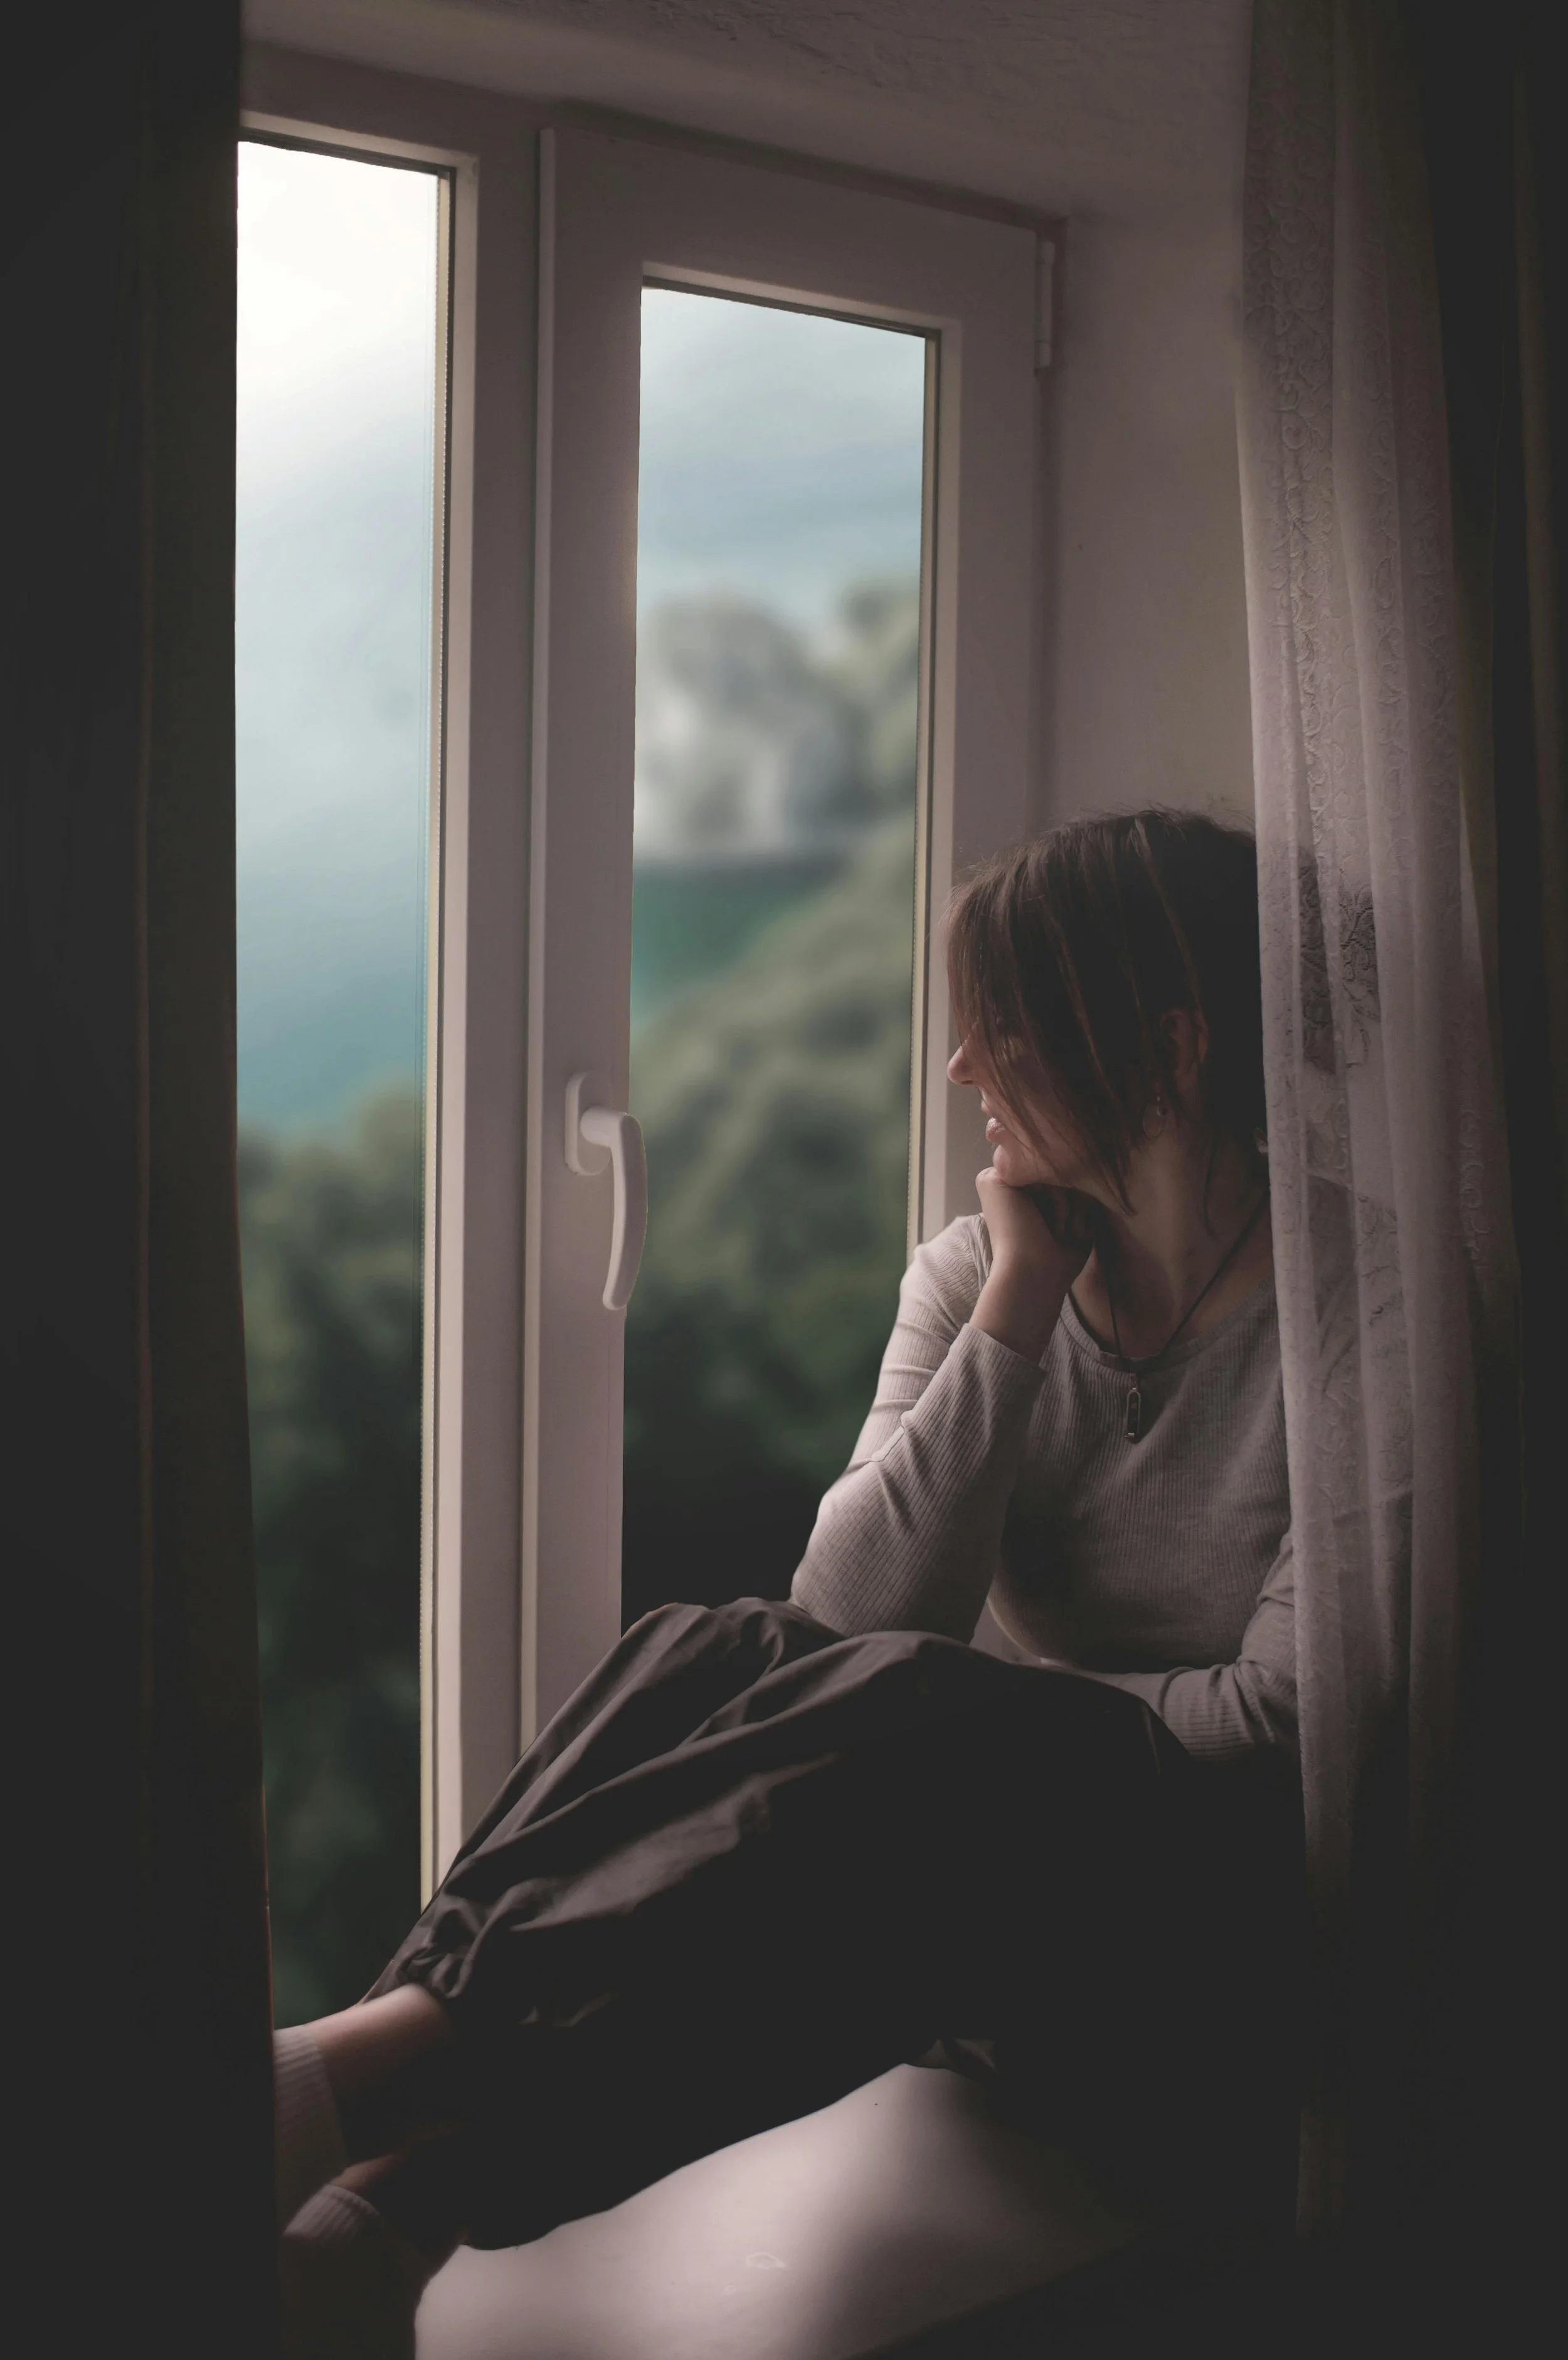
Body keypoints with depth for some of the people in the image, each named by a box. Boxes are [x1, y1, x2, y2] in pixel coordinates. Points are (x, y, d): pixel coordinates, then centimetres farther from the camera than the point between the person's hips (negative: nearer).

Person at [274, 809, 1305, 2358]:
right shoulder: (977, 1273, 9)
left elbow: (1286, 1722, -14)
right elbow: (849, 1612, -4)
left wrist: (977, 1722, -11)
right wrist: (1015, 1315, -10)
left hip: (1220, 1926, -4)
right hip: (983, 1872, 5)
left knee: (912, 1719, -35)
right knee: (713, 1653, -25)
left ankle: (392, 2198, -42)